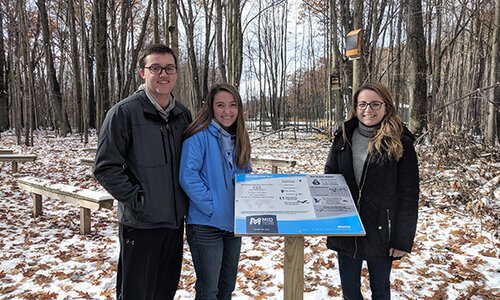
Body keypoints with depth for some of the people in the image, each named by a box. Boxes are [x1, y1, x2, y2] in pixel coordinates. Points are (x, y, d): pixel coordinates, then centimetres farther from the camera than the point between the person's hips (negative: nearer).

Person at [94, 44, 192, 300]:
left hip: (175, 221, 5)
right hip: (141, 223, -5)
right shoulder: (124, 112, -10)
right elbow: (105, 167, -12)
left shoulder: (183, 114, 6)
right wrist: (137, 199, -16)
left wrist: (188, 198, 5)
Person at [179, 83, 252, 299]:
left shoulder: (239, 139, 8)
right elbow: (188, 176, -21)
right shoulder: (199, 136, -14)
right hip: (206, 224, -6)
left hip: (234, 222, 7)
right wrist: (212, 206, -21)